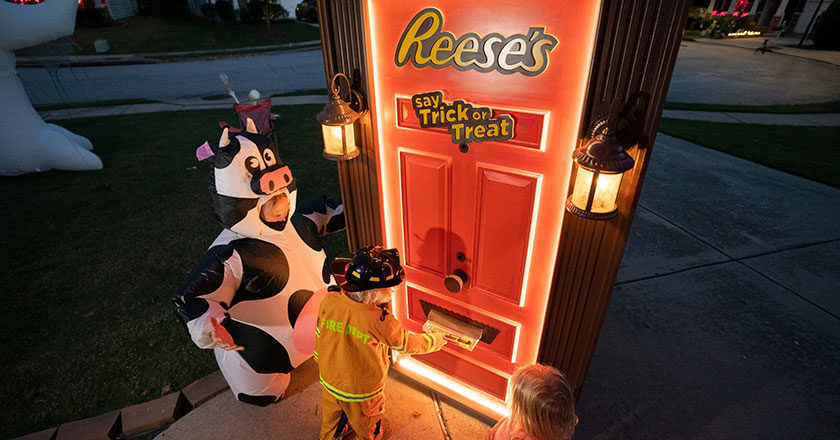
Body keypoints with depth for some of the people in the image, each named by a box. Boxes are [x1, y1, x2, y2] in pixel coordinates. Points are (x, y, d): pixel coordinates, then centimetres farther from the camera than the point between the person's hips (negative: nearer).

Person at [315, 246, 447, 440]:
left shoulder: (329, 301, -23)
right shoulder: (380, 321, -35)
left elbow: (319, 338, -6)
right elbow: (407, 343, -17)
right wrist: (438, 340, 2)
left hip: (329, 381, 5)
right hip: (361, 392, -4)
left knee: (332, 417, 36)